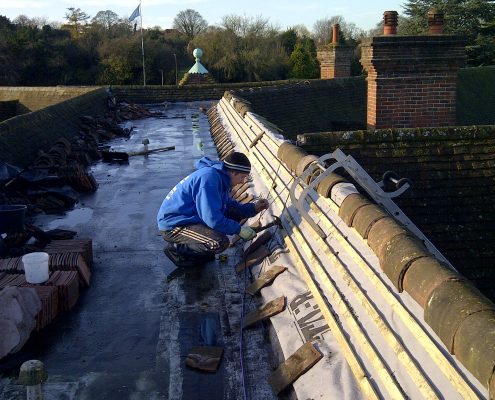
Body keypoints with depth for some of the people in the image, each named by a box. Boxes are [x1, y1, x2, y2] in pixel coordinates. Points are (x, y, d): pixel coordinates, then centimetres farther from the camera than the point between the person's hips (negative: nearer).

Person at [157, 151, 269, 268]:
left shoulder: (220, 177, 7)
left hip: (187, 218, 10)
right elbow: (212, 218, -29)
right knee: (221, 242, -27)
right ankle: (176, 249, -6)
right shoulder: (209, 178, -25)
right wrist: (239, 229, -18)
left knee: (234, 214, 6)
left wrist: (254, 208, 6)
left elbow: (230, 205, 20)